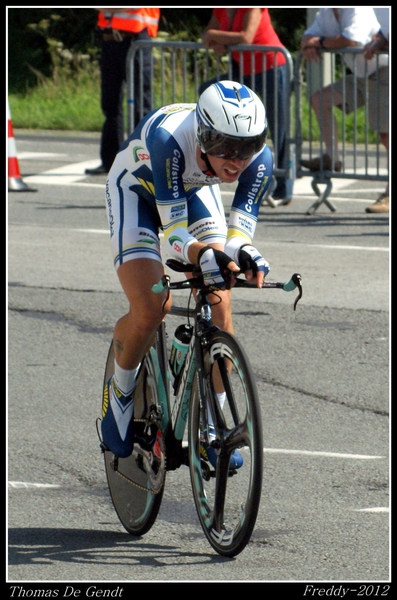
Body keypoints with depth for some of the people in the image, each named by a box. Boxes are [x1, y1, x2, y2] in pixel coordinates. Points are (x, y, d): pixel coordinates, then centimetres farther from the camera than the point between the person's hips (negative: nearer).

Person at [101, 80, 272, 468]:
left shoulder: (259, 159, -32)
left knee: (219, 306, -11)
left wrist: (243, 253, -53)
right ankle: (120, 391, 12)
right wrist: (203, 256, -61)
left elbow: (240, 228, -29)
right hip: (136, 190, -3)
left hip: (194, 189, 4)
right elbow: (173, 232, -40)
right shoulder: (169, 138, -43)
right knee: (149, 311, -19)